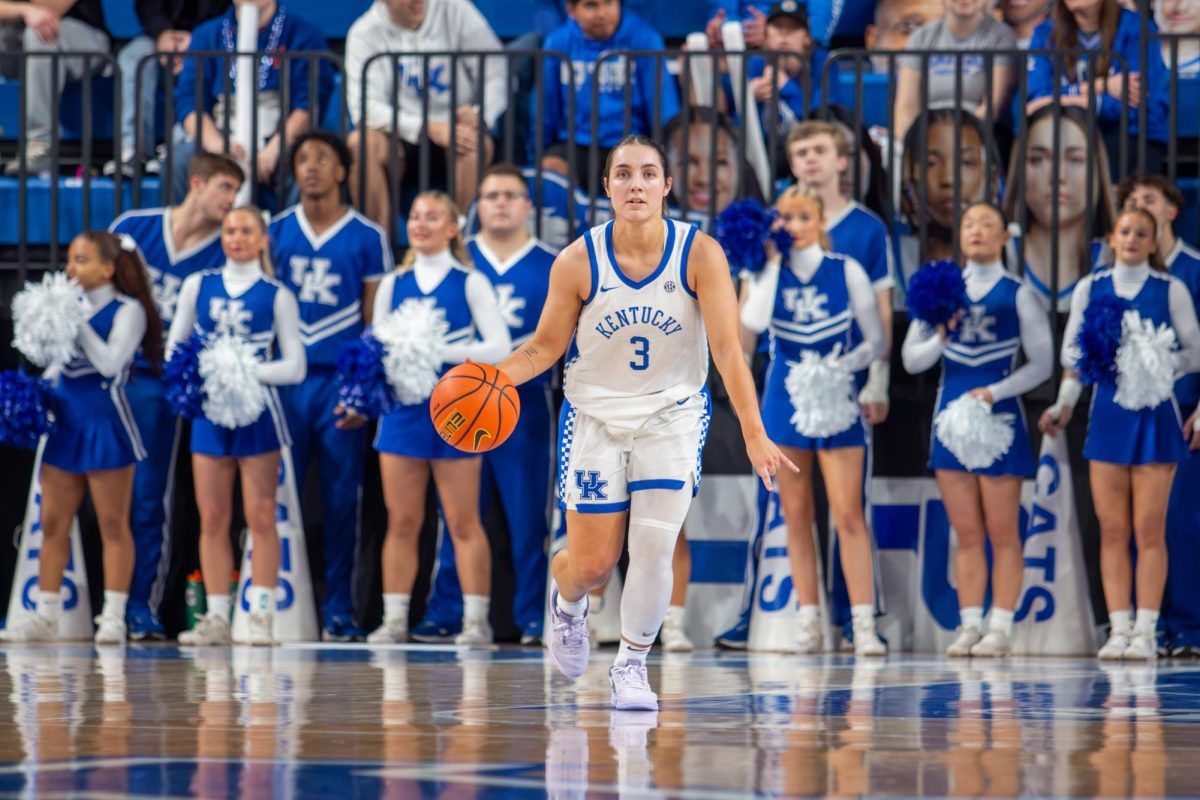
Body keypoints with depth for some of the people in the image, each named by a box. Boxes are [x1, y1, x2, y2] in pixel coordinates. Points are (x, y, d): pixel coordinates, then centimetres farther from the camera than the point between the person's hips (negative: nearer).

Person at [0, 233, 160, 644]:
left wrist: (78, 322, -18)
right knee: (53, 522, 6)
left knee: (112, 524, 0)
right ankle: (46, 616, 10)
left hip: (105, 422, -7)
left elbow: (109, 362, -19)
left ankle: (113, 618, 2)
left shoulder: (127, 310, -6)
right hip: (65, 421, 7)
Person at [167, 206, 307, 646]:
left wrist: (247, 371, -15)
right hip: (210, 410, 3)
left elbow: (294, 367, -1)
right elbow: (173, 349, 12)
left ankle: (261, 617, -4)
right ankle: (216, 618, 4)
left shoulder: (276, 296, 2)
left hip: (257, 409, -3)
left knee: (260, 516, -5)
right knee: (212, 518, 1)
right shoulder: (198, 286, 9)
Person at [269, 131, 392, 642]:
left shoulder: (366, 237, 5)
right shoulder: (276, 232, 10)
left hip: (340, 380, -1)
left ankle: (338, 610, 6)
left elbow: (375, 321, 5)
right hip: (284, 380, 1)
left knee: (342, 500, 1)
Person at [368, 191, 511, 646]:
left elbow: (499, 346, -7)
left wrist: (440, 351, -18)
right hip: (403, 408, 3)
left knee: (463, 522, -2)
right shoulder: (393, 285, 11)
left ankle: (476, 620, 0)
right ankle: (394, 619, 6)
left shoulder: (470, 283, 1)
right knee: (401, 522, 3)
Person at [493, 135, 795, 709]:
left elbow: (727, 349, -17)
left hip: (672, 414, 0)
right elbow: (547, 345, -2)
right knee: (592, 564, 2)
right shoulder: (578, 262, -14)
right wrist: (494, 378, -21)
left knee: (653, 549, -12)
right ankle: (565, 599, 40)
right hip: (595, 416, 0)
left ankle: (631, 665, 10)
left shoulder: (700, 255, -15)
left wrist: (753, 433, -24)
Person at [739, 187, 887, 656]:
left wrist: (841, 367, -13)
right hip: (784, 401, 2)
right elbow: (753, 322, -17)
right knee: (796, 514, 4)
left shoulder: (846, 272, 0)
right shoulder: (769, 271, 3)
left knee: (847, 512, -10)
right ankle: (808, 620, 10)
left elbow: (876, 341, 3)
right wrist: (769, 265, -13)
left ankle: (863, 623, -13)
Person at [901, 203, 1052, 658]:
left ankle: (1000, 627, -2)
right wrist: (940, 335, -10)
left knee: (1002, 531, -2)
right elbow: (911, 359, 9)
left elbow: (1042, 364, 0)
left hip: (999, 416, -3)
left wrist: (994, 392, -12)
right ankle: (969, 626, 7)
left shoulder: (1017, 295, 1)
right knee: (966, 534, 5)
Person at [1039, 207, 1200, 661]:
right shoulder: (1089, 289, 8)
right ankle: (1118, 630, 2)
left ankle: (1145, 631, -3)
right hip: (1107, 413, 2)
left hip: (1155, 414, -2)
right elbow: (1074, 355, 11)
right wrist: (1064, 405, 0)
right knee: (1112, 530, 0)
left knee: (1149, 529, -4)